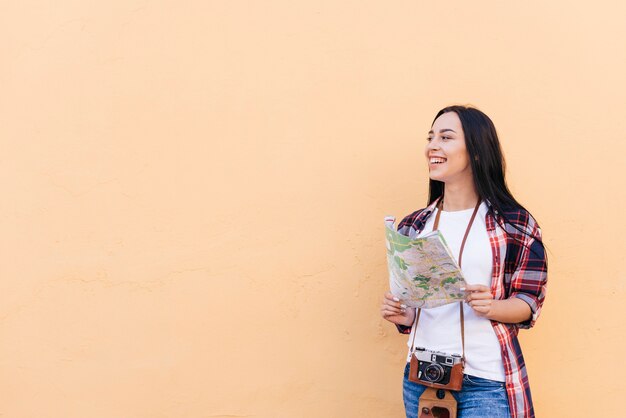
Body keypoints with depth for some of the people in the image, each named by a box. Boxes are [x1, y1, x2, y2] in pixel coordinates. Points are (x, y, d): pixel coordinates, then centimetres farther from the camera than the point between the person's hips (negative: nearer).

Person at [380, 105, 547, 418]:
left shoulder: (514, 224, -4)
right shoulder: (413, 226, 8)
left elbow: (529, 301, -4)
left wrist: (490, 307, -23)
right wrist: (401, 314, -4)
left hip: (486, 381, -4)